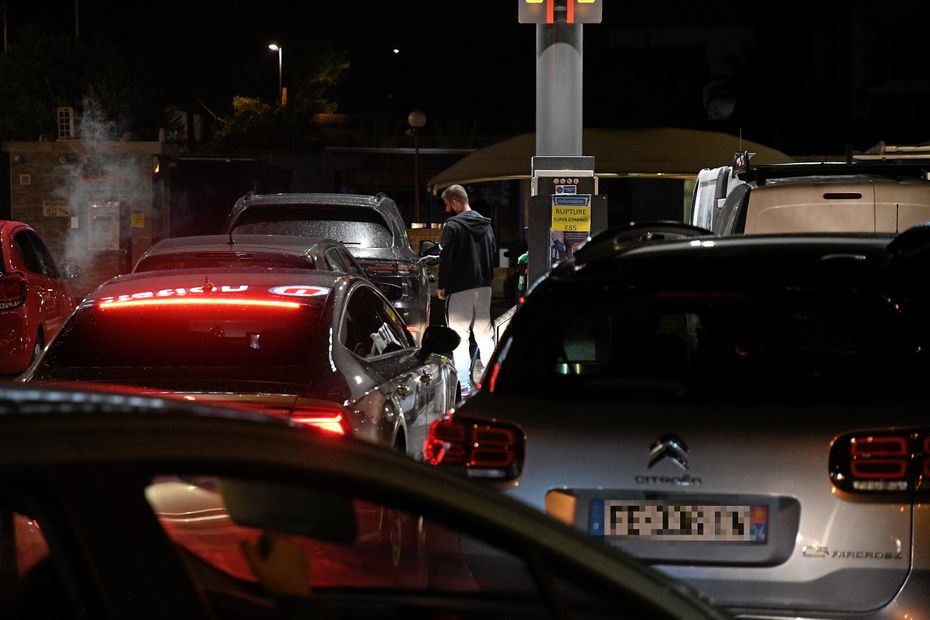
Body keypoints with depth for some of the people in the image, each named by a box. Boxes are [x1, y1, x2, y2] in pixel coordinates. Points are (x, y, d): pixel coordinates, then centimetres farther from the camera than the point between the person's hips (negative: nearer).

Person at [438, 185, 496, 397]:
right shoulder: (485, 224, 12)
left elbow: (446, 258, -14)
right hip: (484, 286, 7)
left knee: (459, 337, -3)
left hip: (460, 289, -7)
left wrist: (442, 286, -5)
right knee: (485, 334, 14)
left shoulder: (453, 225, -12)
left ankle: (463, 385, -8)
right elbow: (492, 254, 17)